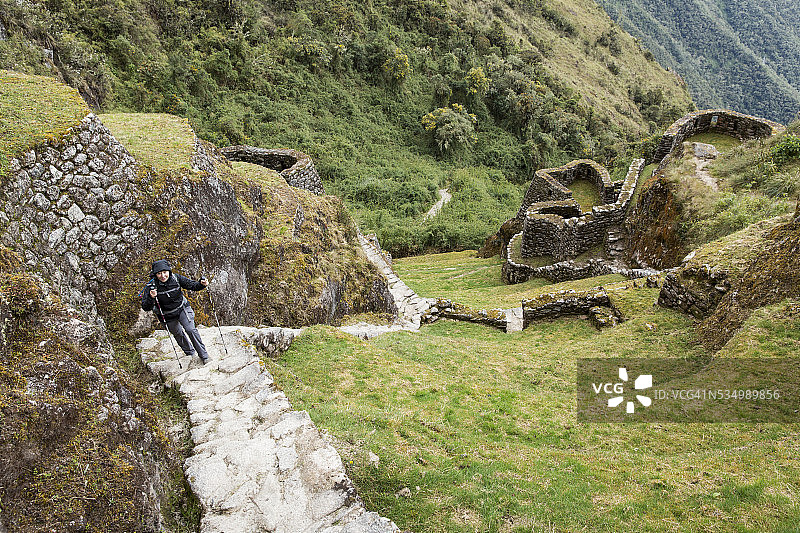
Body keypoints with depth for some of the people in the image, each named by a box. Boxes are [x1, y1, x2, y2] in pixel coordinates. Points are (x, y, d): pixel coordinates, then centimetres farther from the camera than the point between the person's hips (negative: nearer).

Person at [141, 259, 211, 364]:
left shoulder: (176, 278, -22)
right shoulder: (151, 286, -25)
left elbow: (192, 285, -12)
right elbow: (146, 307, -26)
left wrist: (201, 284, -33)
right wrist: (151, 298, -46)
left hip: (182, 309, -1)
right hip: (168, 316, 1)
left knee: (190, 330, -16)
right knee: (178, 334, 19)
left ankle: (203, 355, -5)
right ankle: (190, 353, 45)